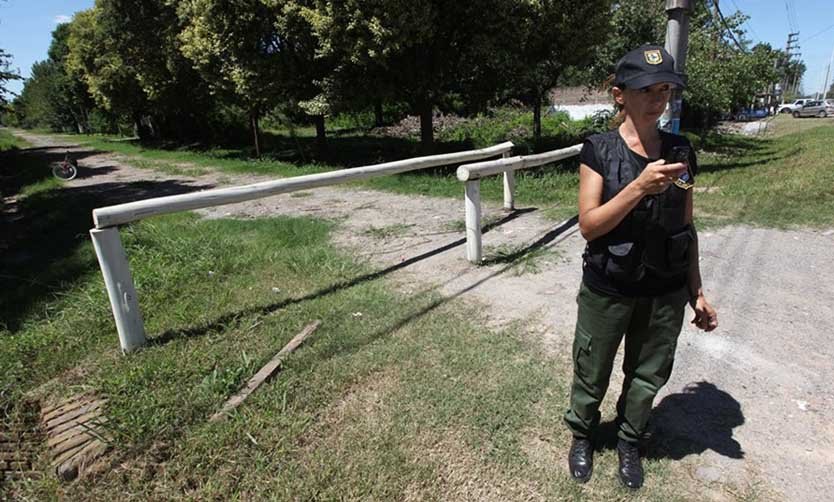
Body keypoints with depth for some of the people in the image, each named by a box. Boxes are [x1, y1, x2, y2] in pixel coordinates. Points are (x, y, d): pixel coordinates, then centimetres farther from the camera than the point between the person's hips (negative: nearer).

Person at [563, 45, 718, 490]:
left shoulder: (680, 151, 0)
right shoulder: (599, 150, -10)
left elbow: (686, 227, 6)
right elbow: (588, 225, -16)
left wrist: (696, 292, 7)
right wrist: (639, 187, -28)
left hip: (666, 293, 4)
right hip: (607, 291, -3)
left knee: (648, 376, 18)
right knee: (591, 373, 14)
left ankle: (629, 442, 44)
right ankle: (582, 436, 42)